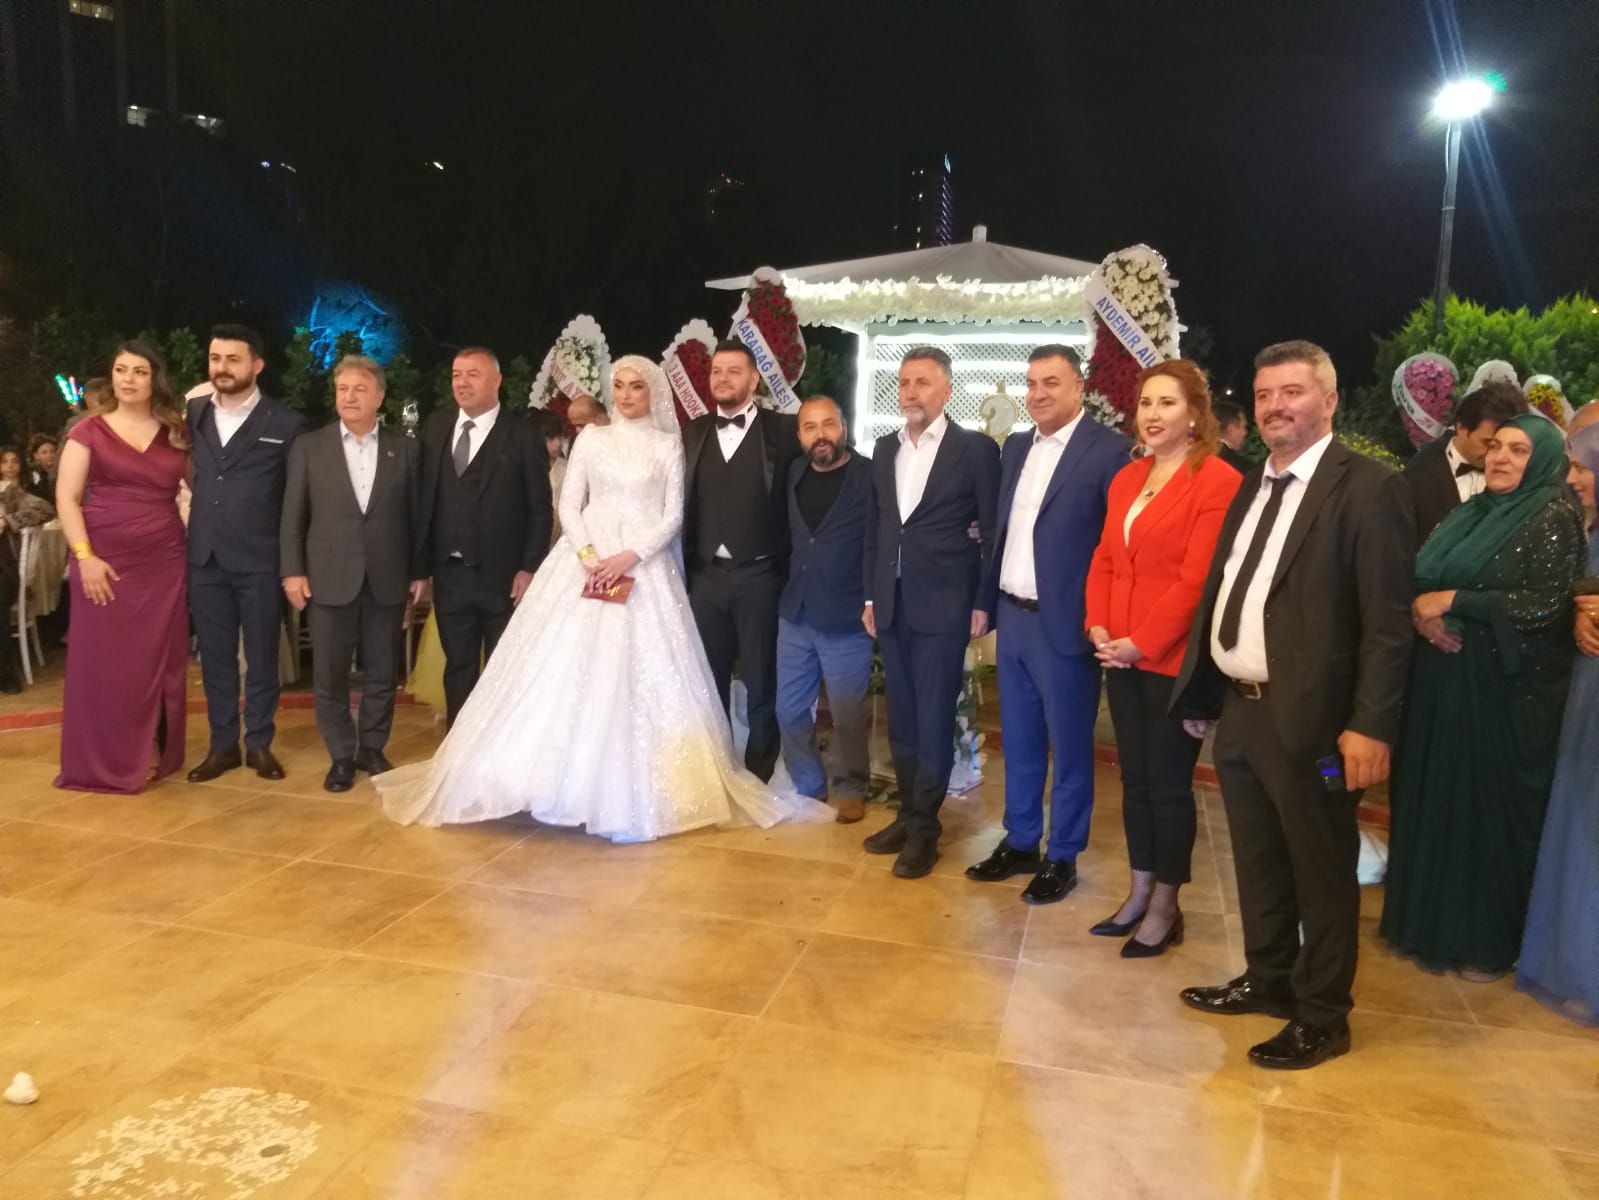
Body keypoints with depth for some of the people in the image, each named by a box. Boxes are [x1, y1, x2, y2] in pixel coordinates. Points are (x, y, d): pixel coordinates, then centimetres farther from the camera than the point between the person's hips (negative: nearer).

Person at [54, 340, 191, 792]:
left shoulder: (175, 434, 9)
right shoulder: (89, 430, 2)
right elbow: (66, 498, -3)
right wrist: (84, 556, -13)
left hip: (164, 564, 2)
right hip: (105, 563, -2)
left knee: (158, 661, 7)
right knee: (103, 662, 2)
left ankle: (154, 756, 20)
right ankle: (103, 763, 14)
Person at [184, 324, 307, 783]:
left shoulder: (285, 423, -2)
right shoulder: (192, 414, 9)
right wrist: (190, 501, 5)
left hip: (259, 559, -3)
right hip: (205, 557, 4)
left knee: (261, 656, 6)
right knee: (215, 656, 10)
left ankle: (260, 743, 18)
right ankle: (223, 744, 21)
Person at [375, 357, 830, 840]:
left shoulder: (668, 445, 6)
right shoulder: (592, 438, 10)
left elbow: (673, 516, 0)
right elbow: (569, 504, 5)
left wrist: (630, 556, -13)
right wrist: (587, 555, -11)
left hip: (644, 566, -1)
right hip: (585, 560, 2)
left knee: (637, 675, -4)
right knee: (567, 669, -2)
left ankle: (631, 788, 5)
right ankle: (566, 779, 8)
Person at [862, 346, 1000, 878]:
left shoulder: (976, 449, -5)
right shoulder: (884, 449, 11)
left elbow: (993, 532, -5)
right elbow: (874, 526, 14)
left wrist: (984, 603, -8)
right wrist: (870, 595, 11)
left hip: (943, 605, -5)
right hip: (892, 605, 5)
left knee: (933, 718, 1)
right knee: (901, 717, 12)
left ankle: (924, 829, 12)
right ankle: (909, 815, 24)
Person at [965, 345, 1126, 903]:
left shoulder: (1108, 450, -11)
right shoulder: (1016, 447, 11)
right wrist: (986, 600, 14)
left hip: (1065, 623, -7)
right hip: (1012, 616, 7)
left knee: (1068, 746, 7)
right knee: (1019, 740, 17)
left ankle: (1062, 857, 22)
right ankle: (1020, 843, 31)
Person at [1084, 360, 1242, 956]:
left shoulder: (1217, 481, -12)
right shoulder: (1126, 478, 13)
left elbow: (1197, 578, -17)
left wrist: (1142, 642, -17)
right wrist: (1098, 626, 0)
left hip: (1173, 658, -7)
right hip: (1121, 656, 7)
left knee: (1169, 783, 5)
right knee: (1134, 778, 14)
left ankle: (1166, 907, 20)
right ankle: (1139, 894, 28)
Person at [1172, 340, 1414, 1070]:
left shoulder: (1367, 488, -11)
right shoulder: (1251, 486, 13)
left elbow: (1388, 622, -16)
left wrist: (1370, 725, -20)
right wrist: (1199, 692, 12)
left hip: (1309, 719, -7)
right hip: (1238, 709, 7)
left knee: (1322, 872, 9)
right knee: (1258, 864, 21)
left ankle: (1322, 1018, 25)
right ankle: (1268, 980, 39)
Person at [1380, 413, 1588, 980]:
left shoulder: (1555, 519, -7)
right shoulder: (1470, 513, 13)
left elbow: (1545, 605, -18)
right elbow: (1418, 580, 11)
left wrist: (1451, 601, -16)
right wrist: (1423, 613, -10)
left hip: (1507, 689, -6)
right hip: (1443, 681, 6)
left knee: (1492, 806, 3)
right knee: (1436, 799, 12)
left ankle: (1490, 939, 18)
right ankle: (1431, 919, 26)